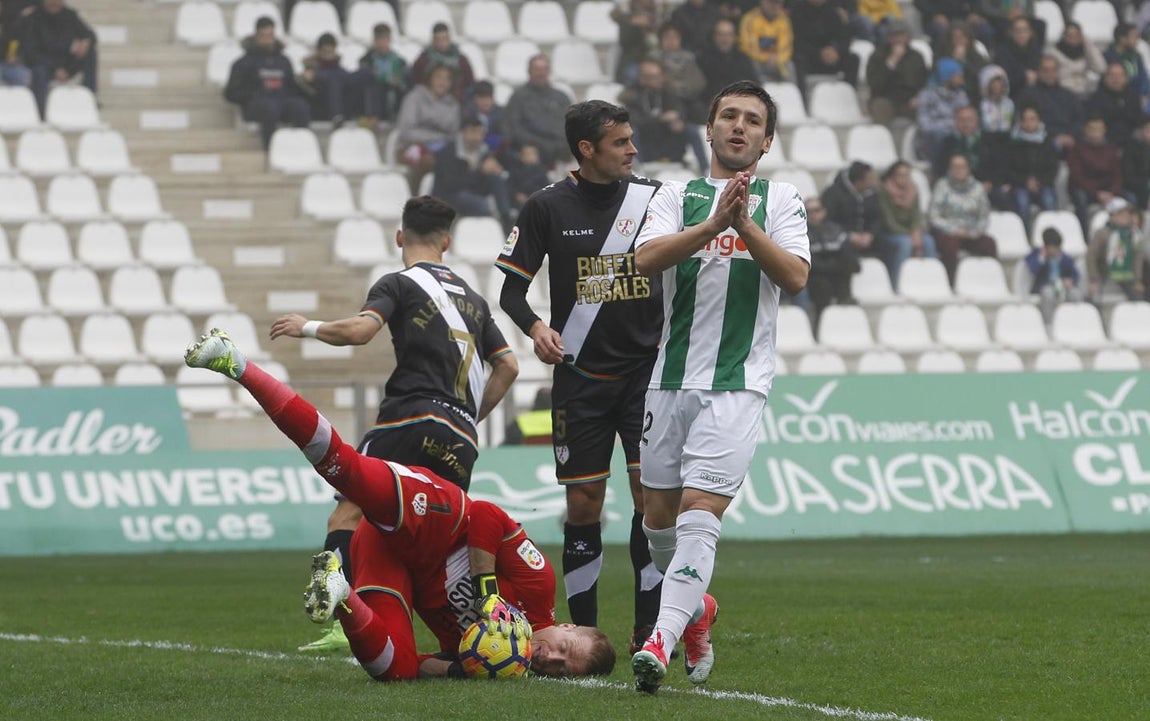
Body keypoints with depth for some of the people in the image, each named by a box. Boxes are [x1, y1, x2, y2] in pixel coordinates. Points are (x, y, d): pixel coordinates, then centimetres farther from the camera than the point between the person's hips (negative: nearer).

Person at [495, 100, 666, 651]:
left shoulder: (653, 198, 3)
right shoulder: (548, 207, -1)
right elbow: (512, 289, 2)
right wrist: (536, 329, -16)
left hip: (646, 370, 1)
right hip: (580, 374, -1)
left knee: (653, 495, -7)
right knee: (584, 503, 1)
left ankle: (648, 629, 0)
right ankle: (584, 631, 11)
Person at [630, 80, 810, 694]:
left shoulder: (780, 200, 9)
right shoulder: (676, 195, 11)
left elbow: (795, 276, -5)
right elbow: (646, 259, -7)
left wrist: (745, 225, -16)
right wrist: (713, 223, -19)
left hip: (738, 383, -3)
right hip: (670, 377, 3)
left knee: (700, 511, -15)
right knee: (658, 516, 8)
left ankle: (661, 642, -23)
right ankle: (695, 608, 35)